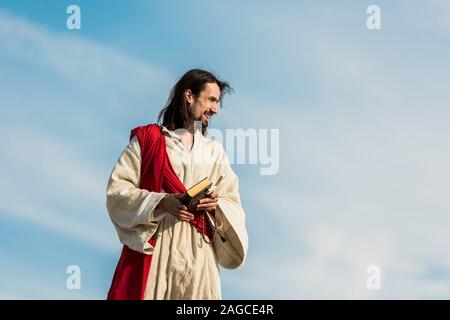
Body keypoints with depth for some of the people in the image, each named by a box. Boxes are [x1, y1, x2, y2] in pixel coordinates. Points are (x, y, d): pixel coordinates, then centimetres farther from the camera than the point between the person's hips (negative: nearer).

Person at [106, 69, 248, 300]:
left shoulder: (214, 151, 16)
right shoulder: (147, 138, 4)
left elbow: (233, 204, 13)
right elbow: (117, 188, -3)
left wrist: (216, 205, -9)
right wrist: (160, 202, -16)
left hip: (198, 253, 3)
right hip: (153, 248, -3)